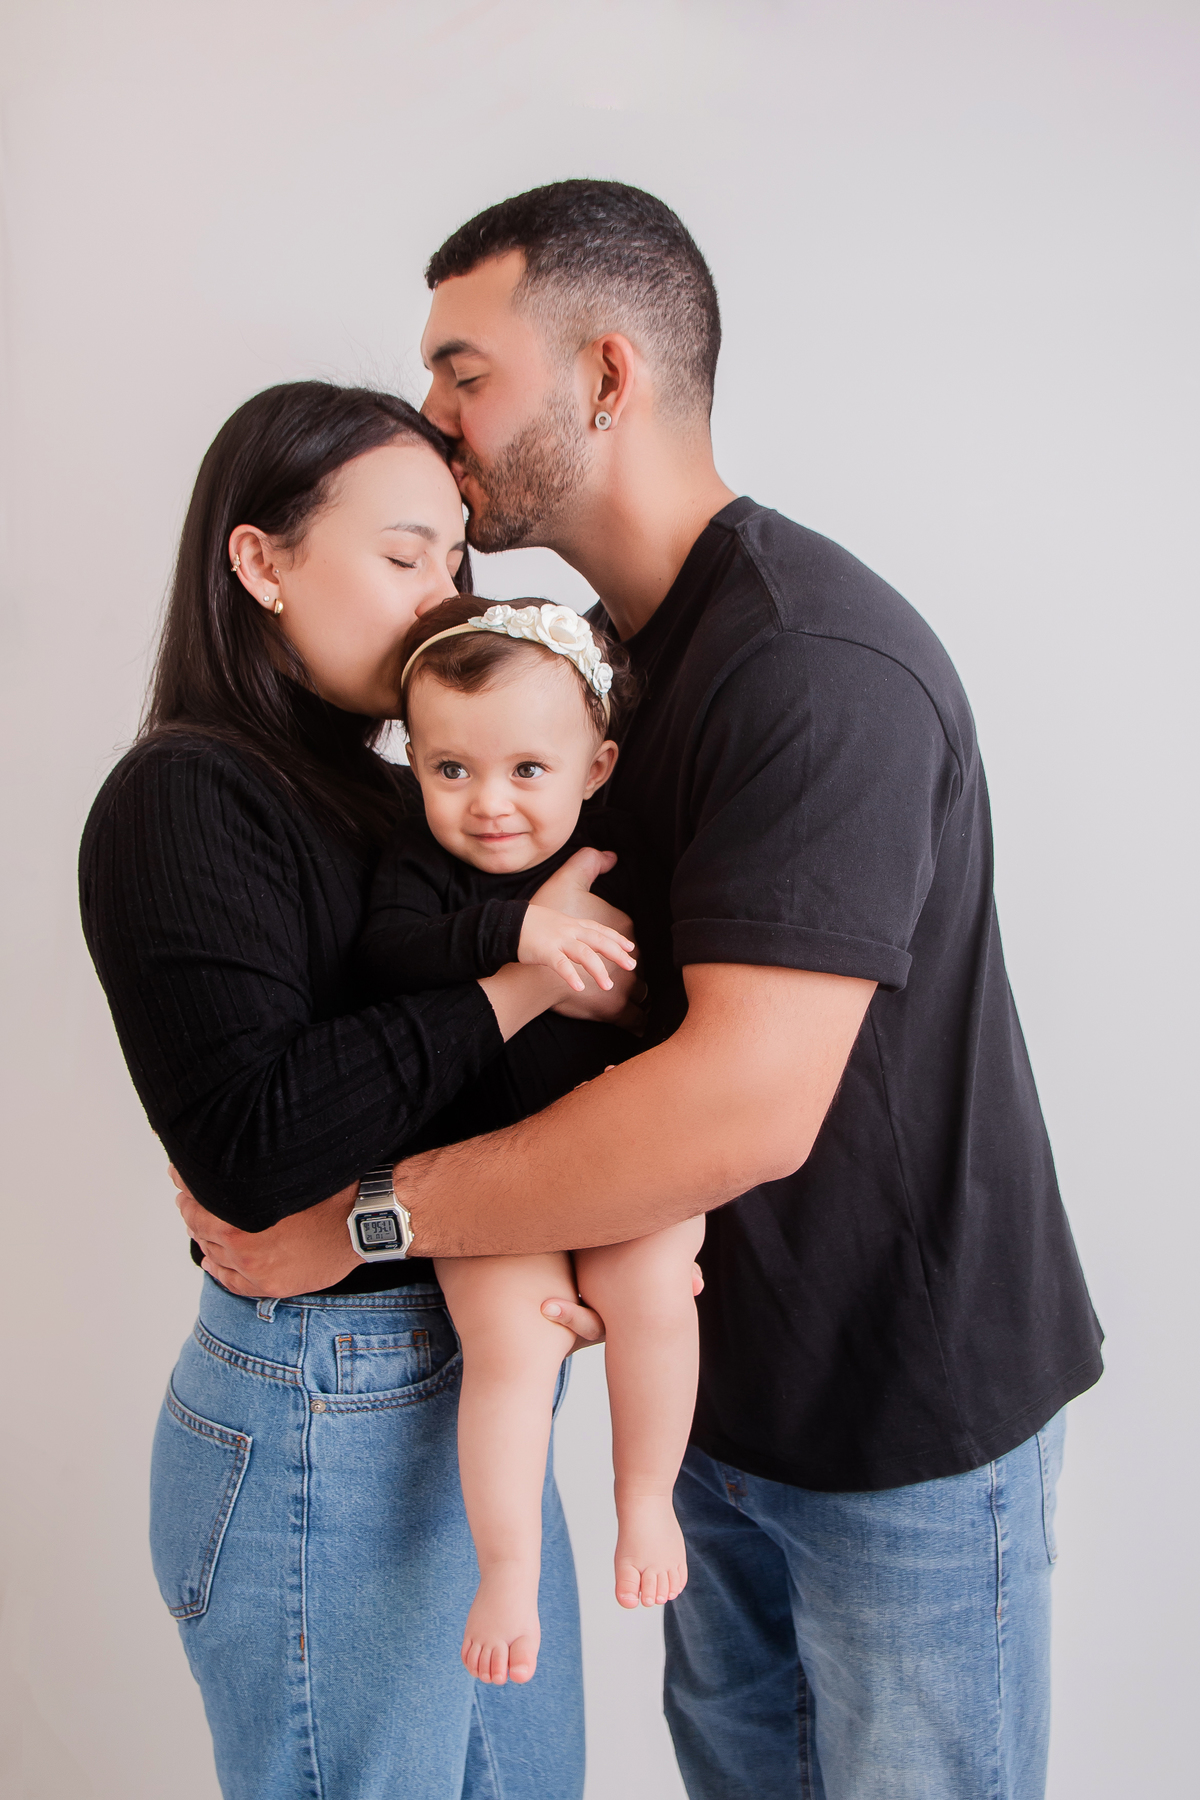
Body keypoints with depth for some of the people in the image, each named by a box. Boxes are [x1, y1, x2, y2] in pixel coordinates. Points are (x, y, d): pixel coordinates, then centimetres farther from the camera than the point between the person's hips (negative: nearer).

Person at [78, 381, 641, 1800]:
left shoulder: (392, 794, 10)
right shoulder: (182, 799, -15)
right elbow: (249, 1143, -28)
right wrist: (524, 979, -23)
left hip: (466, 1390, 8)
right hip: (326, 1430, -8)